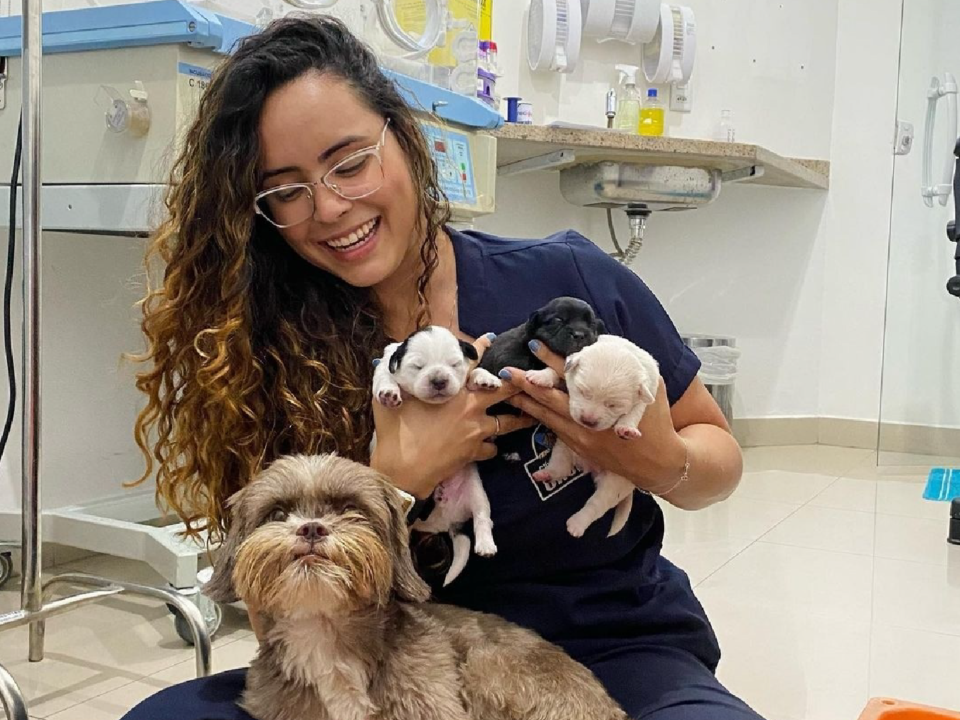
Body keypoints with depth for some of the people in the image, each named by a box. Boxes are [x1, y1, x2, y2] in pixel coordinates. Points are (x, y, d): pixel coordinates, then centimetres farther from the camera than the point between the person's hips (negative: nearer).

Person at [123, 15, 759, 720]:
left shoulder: (573, 283, -10)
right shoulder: (278, 346, -6)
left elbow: (718, 456, 4)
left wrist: (664, 462, -19)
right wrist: (399, 475, -23)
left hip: (615, 650, -2)